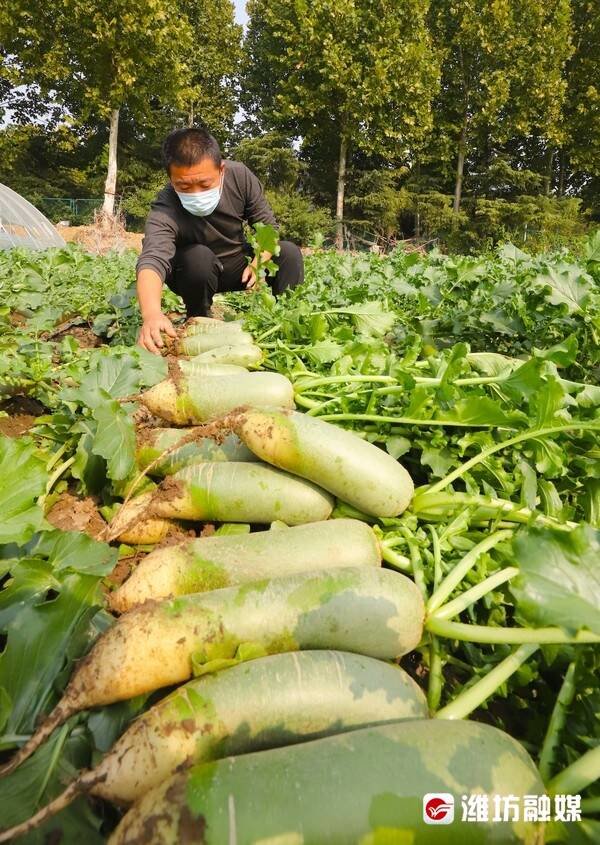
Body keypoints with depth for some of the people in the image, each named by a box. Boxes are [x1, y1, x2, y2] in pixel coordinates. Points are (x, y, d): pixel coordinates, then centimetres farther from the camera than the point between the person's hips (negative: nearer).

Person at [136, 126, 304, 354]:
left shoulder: (240, 175, -23)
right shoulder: (164, 213, -35)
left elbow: (267, 224, -11)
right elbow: (152, 258, -53)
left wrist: (259, 262, -29)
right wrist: (152, 314, -72)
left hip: (237, 263, 4)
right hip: (195, 272, -3)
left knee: (289, 253, -16)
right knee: (198, 256, -35)